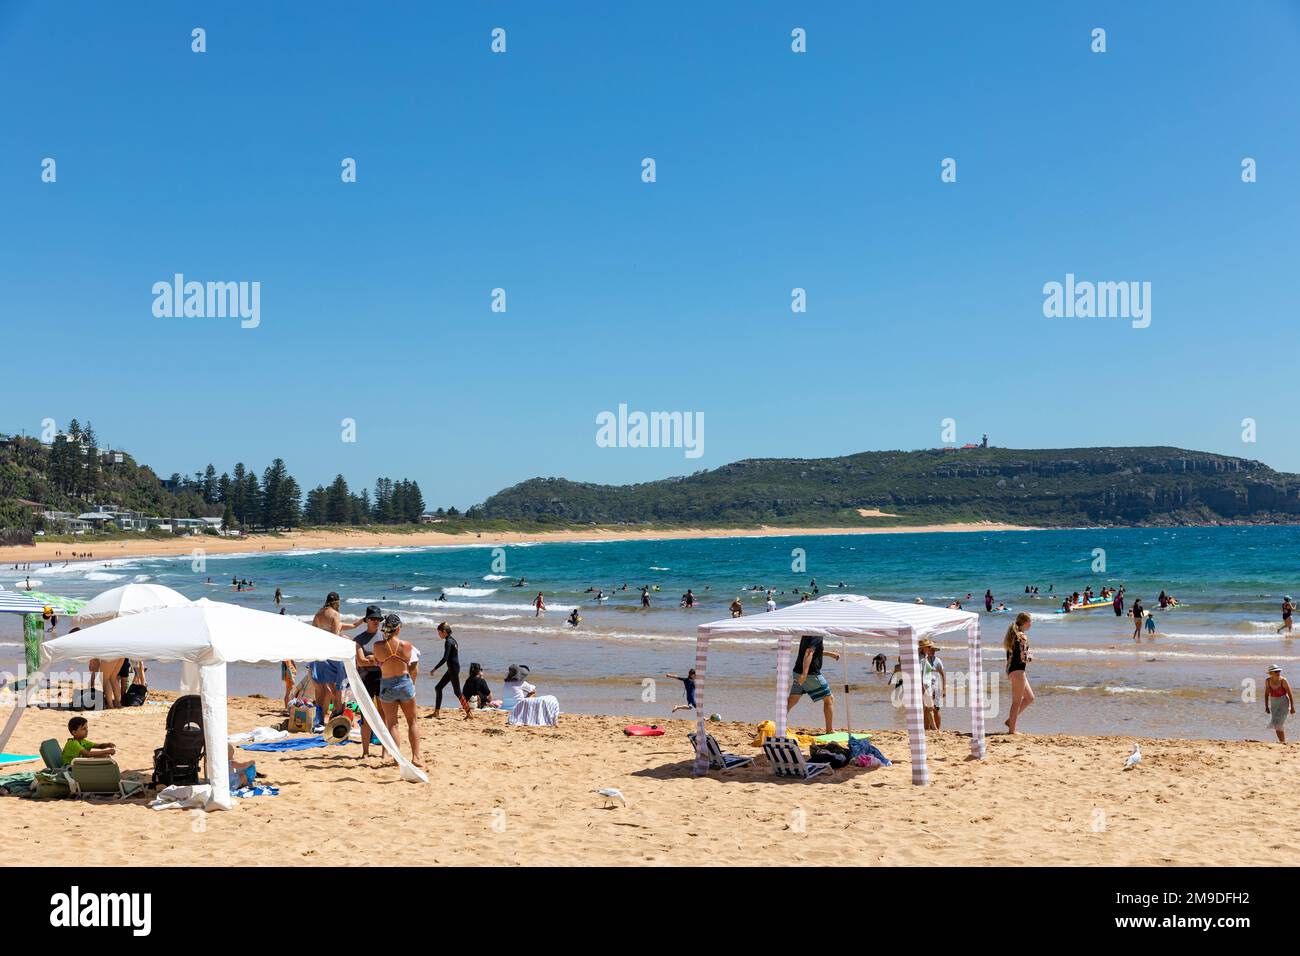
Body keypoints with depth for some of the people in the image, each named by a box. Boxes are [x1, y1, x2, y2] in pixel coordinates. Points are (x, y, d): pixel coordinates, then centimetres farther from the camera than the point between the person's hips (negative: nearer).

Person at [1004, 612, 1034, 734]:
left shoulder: (1013, 635, 14)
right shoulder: (1022, 636, -15)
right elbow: (1023, 658, -19)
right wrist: (1030, 658, 0)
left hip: (1011, 669, 10)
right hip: (1018, 671, -10)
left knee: (1029, 698, 18)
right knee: (1017, 701, -1)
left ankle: (1010, 720, 19)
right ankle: (1012, 729, 4)